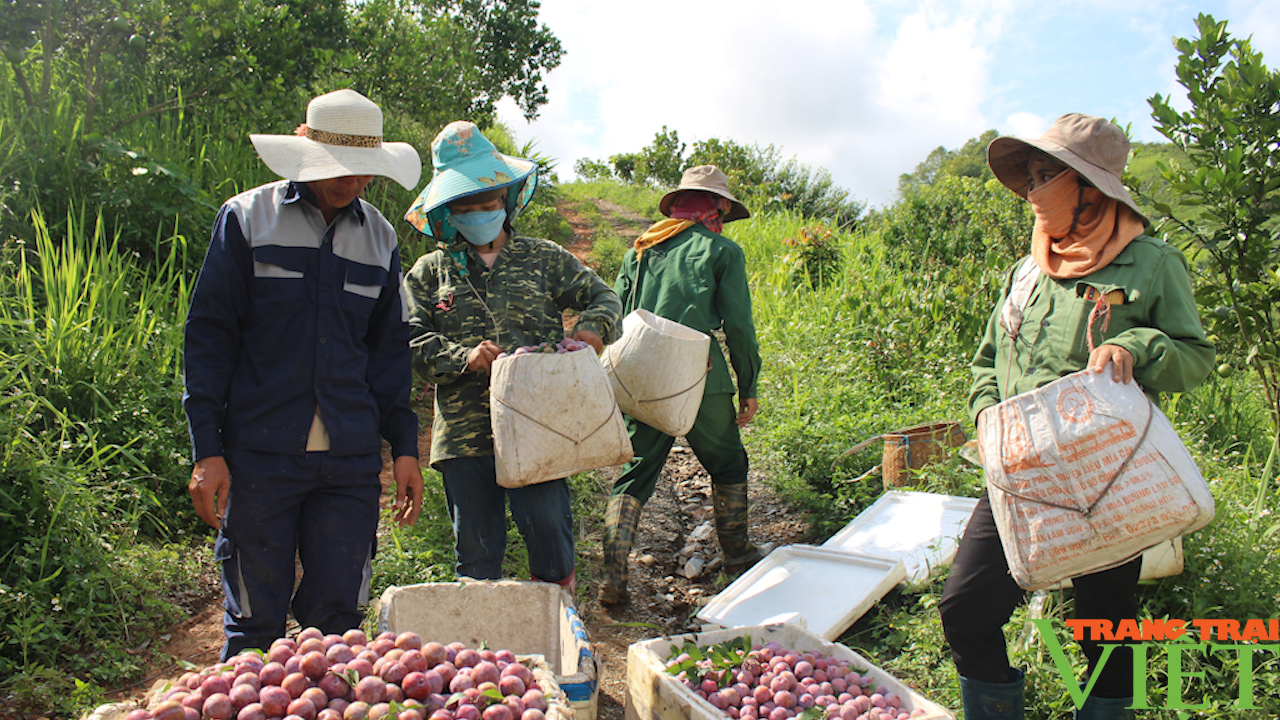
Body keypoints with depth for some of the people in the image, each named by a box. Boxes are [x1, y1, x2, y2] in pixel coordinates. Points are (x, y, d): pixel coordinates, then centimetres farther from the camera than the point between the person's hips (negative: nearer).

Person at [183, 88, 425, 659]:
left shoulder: (378, 237, 12)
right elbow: (209, 335, 1)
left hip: (351, 460, 3)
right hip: (261, 453, -2)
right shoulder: (247, 218, 3)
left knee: (338, 615, 6)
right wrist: (208, 450, -5)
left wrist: (404, 446, 9)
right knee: (255, 620, 4)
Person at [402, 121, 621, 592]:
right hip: (463, 430, 1)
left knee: (546, 523, -11)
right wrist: (464, 357, -14)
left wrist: (592, 326, -8)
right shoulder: (430, 272, 13)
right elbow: (413, 342, 4)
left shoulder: (544, 259, 14)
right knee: (475, 547, 6)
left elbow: (603, 296, 15)